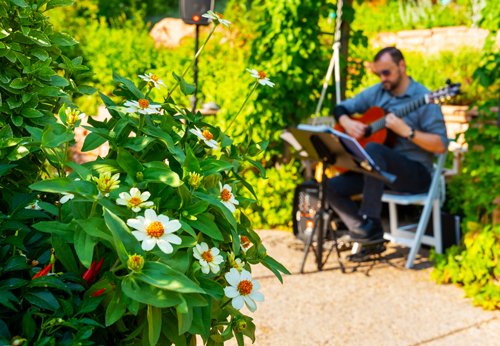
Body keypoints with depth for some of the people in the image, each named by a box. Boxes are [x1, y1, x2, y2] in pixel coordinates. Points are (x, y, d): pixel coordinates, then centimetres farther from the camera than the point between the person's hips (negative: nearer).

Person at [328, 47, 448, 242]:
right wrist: (347, 123, -5)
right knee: (332, 187, -11)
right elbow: (341, 108, 16)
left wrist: (406, 130, -24)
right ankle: (370, 235, -3)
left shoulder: (422, 98, -9)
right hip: (380, 170, 7)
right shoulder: (376, 92, 9)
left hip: (416, 173, -6)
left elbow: (441, 146, -13)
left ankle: (371, 221, -28)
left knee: (372, 149, -34)